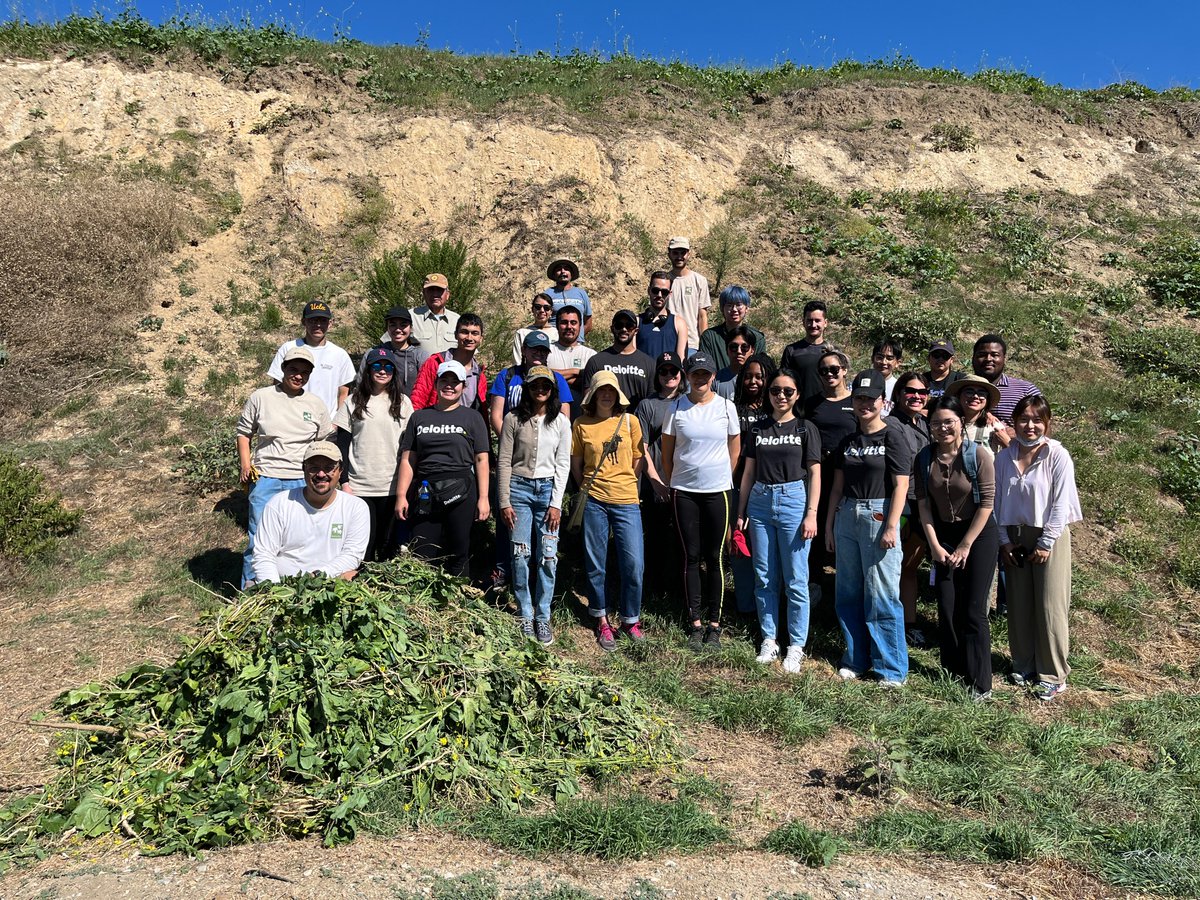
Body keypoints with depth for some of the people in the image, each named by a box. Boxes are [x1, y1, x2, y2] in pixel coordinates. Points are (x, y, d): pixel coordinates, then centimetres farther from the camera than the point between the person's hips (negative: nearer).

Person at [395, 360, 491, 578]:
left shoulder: (473, 418, 9)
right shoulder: (419, 417, 15)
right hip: (425, 495, 2)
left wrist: (483, 498, -3)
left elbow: (481, 459, 4)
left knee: (458, 555, 1)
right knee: (421, 558, -1)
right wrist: (401, 495, 4)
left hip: (460, 494, -2)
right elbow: (407, 459, 12)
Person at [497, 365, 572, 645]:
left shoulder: (560, 421, 4)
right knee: (521, 555, -1)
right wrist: (504, 502, -4)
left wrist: (556, 503, -4)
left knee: (548, 556, -3)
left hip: (548, 489, 1)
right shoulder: (514, 419, 1)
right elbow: (504, 461, 1)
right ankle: (525, 616, 13)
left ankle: (543, 617, 9)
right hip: (519, 487, -1)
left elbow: (563, 463, 3)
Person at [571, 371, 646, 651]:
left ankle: (630, 619, 18)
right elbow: (576, 464, 11)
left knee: (633, 563, -2)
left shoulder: (630, 421, 4)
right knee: (596, 564, 7)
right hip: (594, 501, 0)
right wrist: (587, 488, 8)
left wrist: (620, 482, 9)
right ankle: (602, 621, 23)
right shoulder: (581, 425, 3)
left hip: (626, 501, 0)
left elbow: (637, 461, 9)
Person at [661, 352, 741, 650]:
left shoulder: (726, 407, 0)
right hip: (684, 491, 0)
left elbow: (735, 449, 10)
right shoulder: (677, 408, 0)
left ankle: (714, 624, 13)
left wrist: (722, 477, 10)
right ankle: (696, 624, 13)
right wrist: (671, 484, 8)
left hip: (717, 490, 0)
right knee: (691, 557, 4)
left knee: (715, 558, 4)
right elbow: (667, 452, 6)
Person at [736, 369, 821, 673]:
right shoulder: (757, 430, 11)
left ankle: (796, 645, 11)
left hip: (793, 502, -3)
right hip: (760, 502, 3)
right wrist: (741, 512, 9)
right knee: (764, 577, 7)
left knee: (795, 580, 0)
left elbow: (815, 474, 0)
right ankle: (768, 639, 18)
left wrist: (811, 514, -8)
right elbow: (749, 473, 12)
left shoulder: (806, 429, 3)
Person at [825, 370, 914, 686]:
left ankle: (892, 668, 9)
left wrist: (891, 527, -15)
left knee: (882, 595, -3)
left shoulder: (893, 438, -4)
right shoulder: (847, 442, 13)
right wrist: (829, 524, 11)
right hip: (847, 517, 6)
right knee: (849, 593, 10)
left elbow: (900, 486, -9)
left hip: (878, 516, -6)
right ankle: (856, 659, 23)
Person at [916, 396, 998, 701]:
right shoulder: (924, 459, -2)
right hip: (943, 536, 4)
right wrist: (934, 545, -7)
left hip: (978, 535, -4)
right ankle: (953, 673, 18)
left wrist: (966, 545, -11)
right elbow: (923, 504, -1)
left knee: (973, 610, -4)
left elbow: (987, 502, -13)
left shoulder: (978, 456, -13)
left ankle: (980, 683, 6)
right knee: (946, 608, 5)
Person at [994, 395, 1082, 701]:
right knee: (1019, 605, 8)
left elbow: (1061, 504, -10)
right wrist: (1004, 540, 0)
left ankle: (1053, 676, 8)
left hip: (1050, 537, -3)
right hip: (1015, 538, 4)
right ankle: (1023, 665, 22)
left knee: (1050, 607, -3)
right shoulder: (1004, 457, 3)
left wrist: (1045, 544, -11)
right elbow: (997, 501, 6)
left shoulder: (1057, 455, -8)